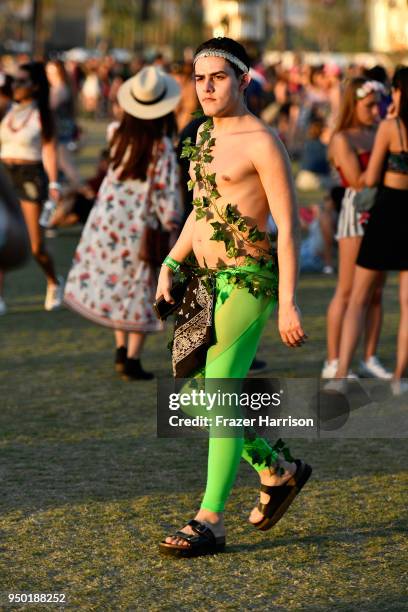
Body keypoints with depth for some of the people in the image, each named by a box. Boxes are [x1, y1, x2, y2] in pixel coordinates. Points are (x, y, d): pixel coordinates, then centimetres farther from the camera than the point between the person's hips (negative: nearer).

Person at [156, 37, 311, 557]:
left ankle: (210, 521, -6)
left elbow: (288, 225, -13)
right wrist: (170, 265, 13)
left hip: (247, 280, -9)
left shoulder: (261, 142, -11)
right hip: (206, 280, 9)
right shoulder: (205, 135, 14)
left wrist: (288, 302, -17)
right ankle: (277, 472, 30)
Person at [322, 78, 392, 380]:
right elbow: (358, 180, -14)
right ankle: (333, 362, -1)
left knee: (376, 292, 7)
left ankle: (370, 359, 13)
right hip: (357, 211, -6)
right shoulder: (342, 139, -6)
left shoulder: (378, 134, 14)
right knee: (347, 291, -5)